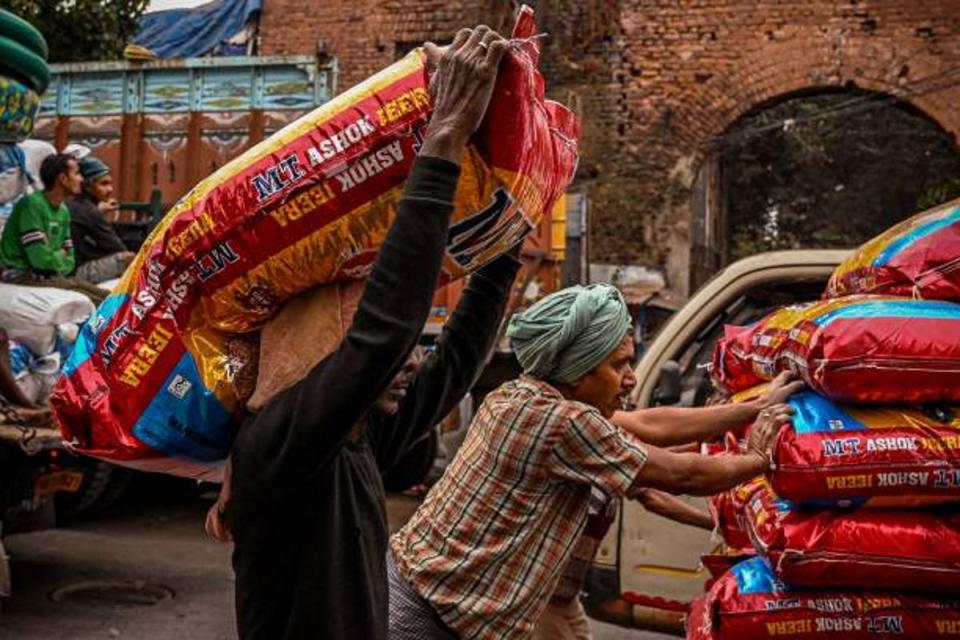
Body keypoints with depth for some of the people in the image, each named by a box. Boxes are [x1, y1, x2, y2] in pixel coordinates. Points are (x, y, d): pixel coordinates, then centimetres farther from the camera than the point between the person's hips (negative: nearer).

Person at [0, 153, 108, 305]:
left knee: (106, 297, -8)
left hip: (52, 274, 8)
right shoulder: (32, 203, -16)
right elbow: (40, 259, -22)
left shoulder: (63, 210, 9)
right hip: (21, 275, -8)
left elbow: (69, 260, 13)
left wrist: (55, 258, -8)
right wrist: (61, 258, -3)